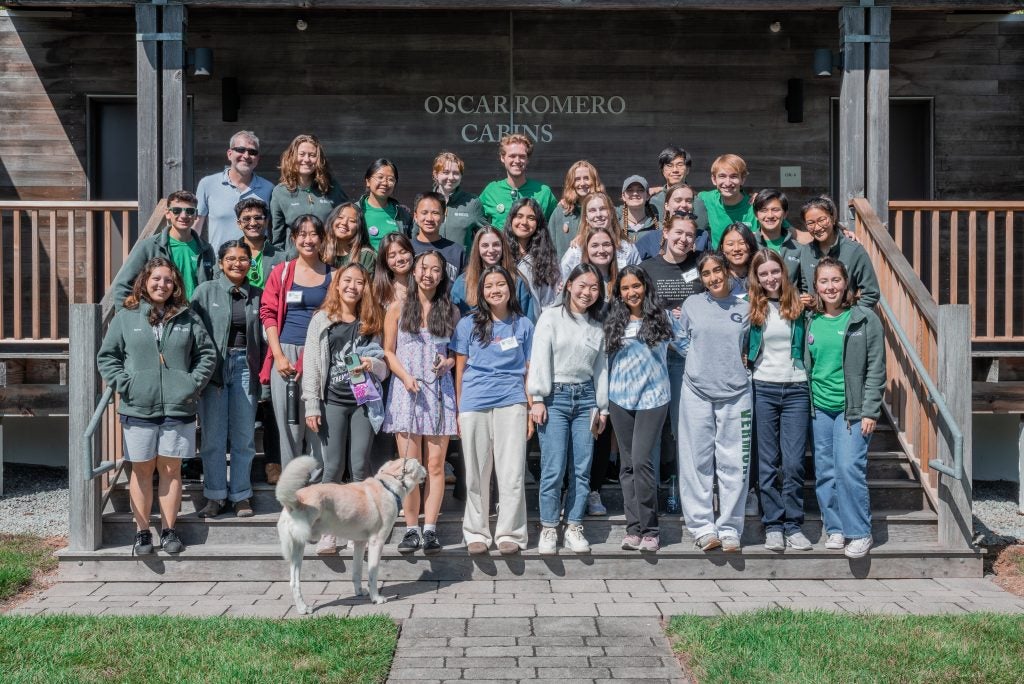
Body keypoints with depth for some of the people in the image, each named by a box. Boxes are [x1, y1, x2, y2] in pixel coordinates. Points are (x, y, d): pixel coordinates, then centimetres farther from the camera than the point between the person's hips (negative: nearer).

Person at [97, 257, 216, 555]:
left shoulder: (188, 318, 6)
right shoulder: (125, 318, 4)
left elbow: (206, 354, 9)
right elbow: (106, 357, 6)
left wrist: (194, 383, -2)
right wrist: (123, 384, -6)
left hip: (178, 408, 1)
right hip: (138, 409, 0)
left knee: (171, 469, 6)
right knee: (142, 470, 6)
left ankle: (169, 529, 16)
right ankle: (142, 531, 16)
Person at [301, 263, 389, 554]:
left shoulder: (370, 322, 11)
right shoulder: (322, 320, 5)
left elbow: (384, 368, 13)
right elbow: (311, 364, 1)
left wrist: (372, 364, -11)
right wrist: (312, 406, -6)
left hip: (364, 402, 1)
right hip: (332, 402, -1)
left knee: (360, 466, -1)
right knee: (333, 467, -1)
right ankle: (328, 532, 6)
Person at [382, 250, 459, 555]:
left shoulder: (451, 311, 11)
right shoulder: (398, 309, 7)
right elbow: (388, 351, 6)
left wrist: (450, 361, -5)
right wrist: (406, 377, -9)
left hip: (440, 392, 1)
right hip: (406, 392, -1)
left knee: (435, 464, -2)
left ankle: (430, 529, 4)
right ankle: (411, 529, 5)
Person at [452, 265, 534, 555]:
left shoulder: (523, 325, 9)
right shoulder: (468, 325, 7)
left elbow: (528, 371, 10)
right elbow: (460, 370, 9)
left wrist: (530, 411, 5)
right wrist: (458, 410, 4)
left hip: (511, 403, 0)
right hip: (474, 406, 0)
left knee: (512, 473, -1)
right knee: (476, 474, 6)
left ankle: (510, 533, 9)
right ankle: (476, 533, 16)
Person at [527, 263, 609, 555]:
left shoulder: (597, 327, 14)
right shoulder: (551, 317, 1)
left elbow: (601, 368, 17)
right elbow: (540, 359, -4)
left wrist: (602, 408, 16)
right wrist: (538, 399, -11)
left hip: (585, 397, 4)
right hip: (555, 396, -4)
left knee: (582, 469, 3)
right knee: (554, 469, -8)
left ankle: (574, 528, 13)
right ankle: (548, 529, 5)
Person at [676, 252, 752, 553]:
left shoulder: (744, 308, 6)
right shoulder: (691, 305, 5)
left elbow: (749, 349, 17)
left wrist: (731, 368, 7)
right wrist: (700, 368, 9)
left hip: (735, 394, 0)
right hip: (696, 392, 0)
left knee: (733, 464, 2)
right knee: (697, 461, 1)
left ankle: (729, 528, 12)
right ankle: (703, 527, 8)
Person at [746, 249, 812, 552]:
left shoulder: (799, 305, 5)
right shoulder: (752, 308, 4)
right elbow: (744, 349, 11)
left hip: (796, 388, 0)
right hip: (763, 388, 0)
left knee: (793, 462, -2)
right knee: (768, 463, 3)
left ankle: (793, 526, 8)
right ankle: (772, 526, 11)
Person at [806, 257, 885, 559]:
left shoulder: (865, 319, -3)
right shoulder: (812, 322, 8)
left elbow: (876, 369, -4)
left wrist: (870, 411, -9)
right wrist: (806, 405, 8)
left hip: (852, 408, -4)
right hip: (820, 409, 4)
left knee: (849, 467, -13)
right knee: (824, 471, 6)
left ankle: (859, 533, -1)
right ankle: (835, 528, 19)